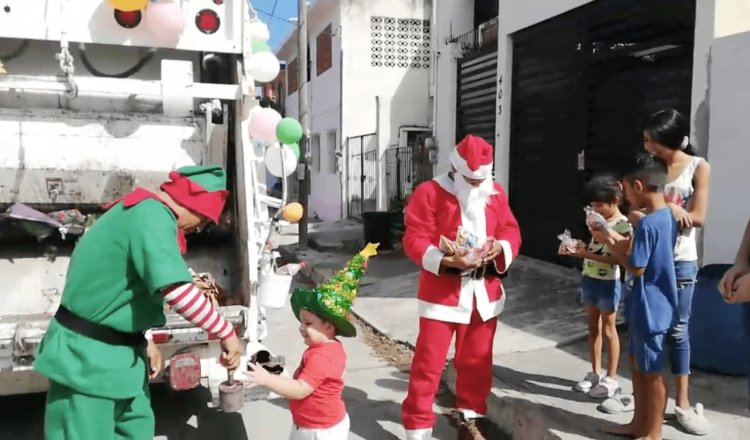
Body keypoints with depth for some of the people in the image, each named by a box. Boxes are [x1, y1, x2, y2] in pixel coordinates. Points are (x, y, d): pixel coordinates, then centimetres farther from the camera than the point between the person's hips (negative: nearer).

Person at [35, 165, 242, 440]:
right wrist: (226, 332, -24)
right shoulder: (153, 216, -23)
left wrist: (143, 341, 12)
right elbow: (177, 291, -34)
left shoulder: (141, 211, 10)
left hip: (117, 349, 10)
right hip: (87, 355, -10)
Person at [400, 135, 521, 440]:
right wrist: (448, 261, -29)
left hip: (484, 292, 5)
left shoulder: (496, 193, 6)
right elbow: (414, 239, -14)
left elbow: (511, 231, 8)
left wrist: (500, 247, -16)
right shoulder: (429, 192, -10)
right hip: (442, 292, -5)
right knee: (429, 362, 0)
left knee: (477, 360, 16)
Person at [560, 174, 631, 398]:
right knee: (593, 328, 14)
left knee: (608, 330, 3)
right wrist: (577, 248, -8)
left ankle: (611, 378, 15)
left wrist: (586, 254, -27)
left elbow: (617, 258, -21)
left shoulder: (622, 225, -16)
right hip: (589, 279, 7)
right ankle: (595, 373, 25)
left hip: (608, 283, -7)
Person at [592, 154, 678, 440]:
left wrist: (611, 243, -9)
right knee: (638, 364, 19)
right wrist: (616, 239, 9)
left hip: (649, 309, -10)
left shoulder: (647, 224, -24)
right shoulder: (666, 217, 6)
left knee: (651, 372, 4)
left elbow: (636, 267, -21)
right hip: (647, 307, 10)